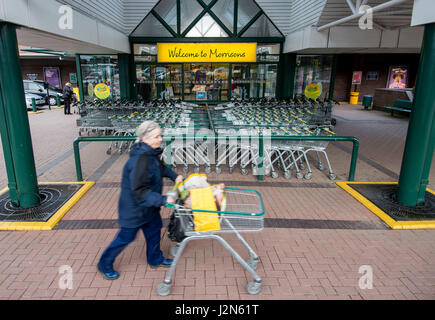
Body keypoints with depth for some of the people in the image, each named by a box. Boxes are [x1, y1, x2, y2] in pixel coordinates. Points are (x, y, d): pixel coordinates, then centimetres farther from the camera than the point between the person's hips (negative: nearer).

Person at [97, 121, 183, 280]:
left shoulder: (151, 153, -4)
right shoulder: (140, 160, -33)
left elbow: (161, 167, 18)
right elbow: (139, 190, -34)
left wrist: (174, 176, 5)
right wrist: (163, 200, -34)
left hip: (148, 204, 9)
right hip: (134, 206, -9)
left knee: (154, 228, 21)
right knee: (126, 237, 9)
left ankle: (155, 259, 43)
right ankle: (105, 264, 33)